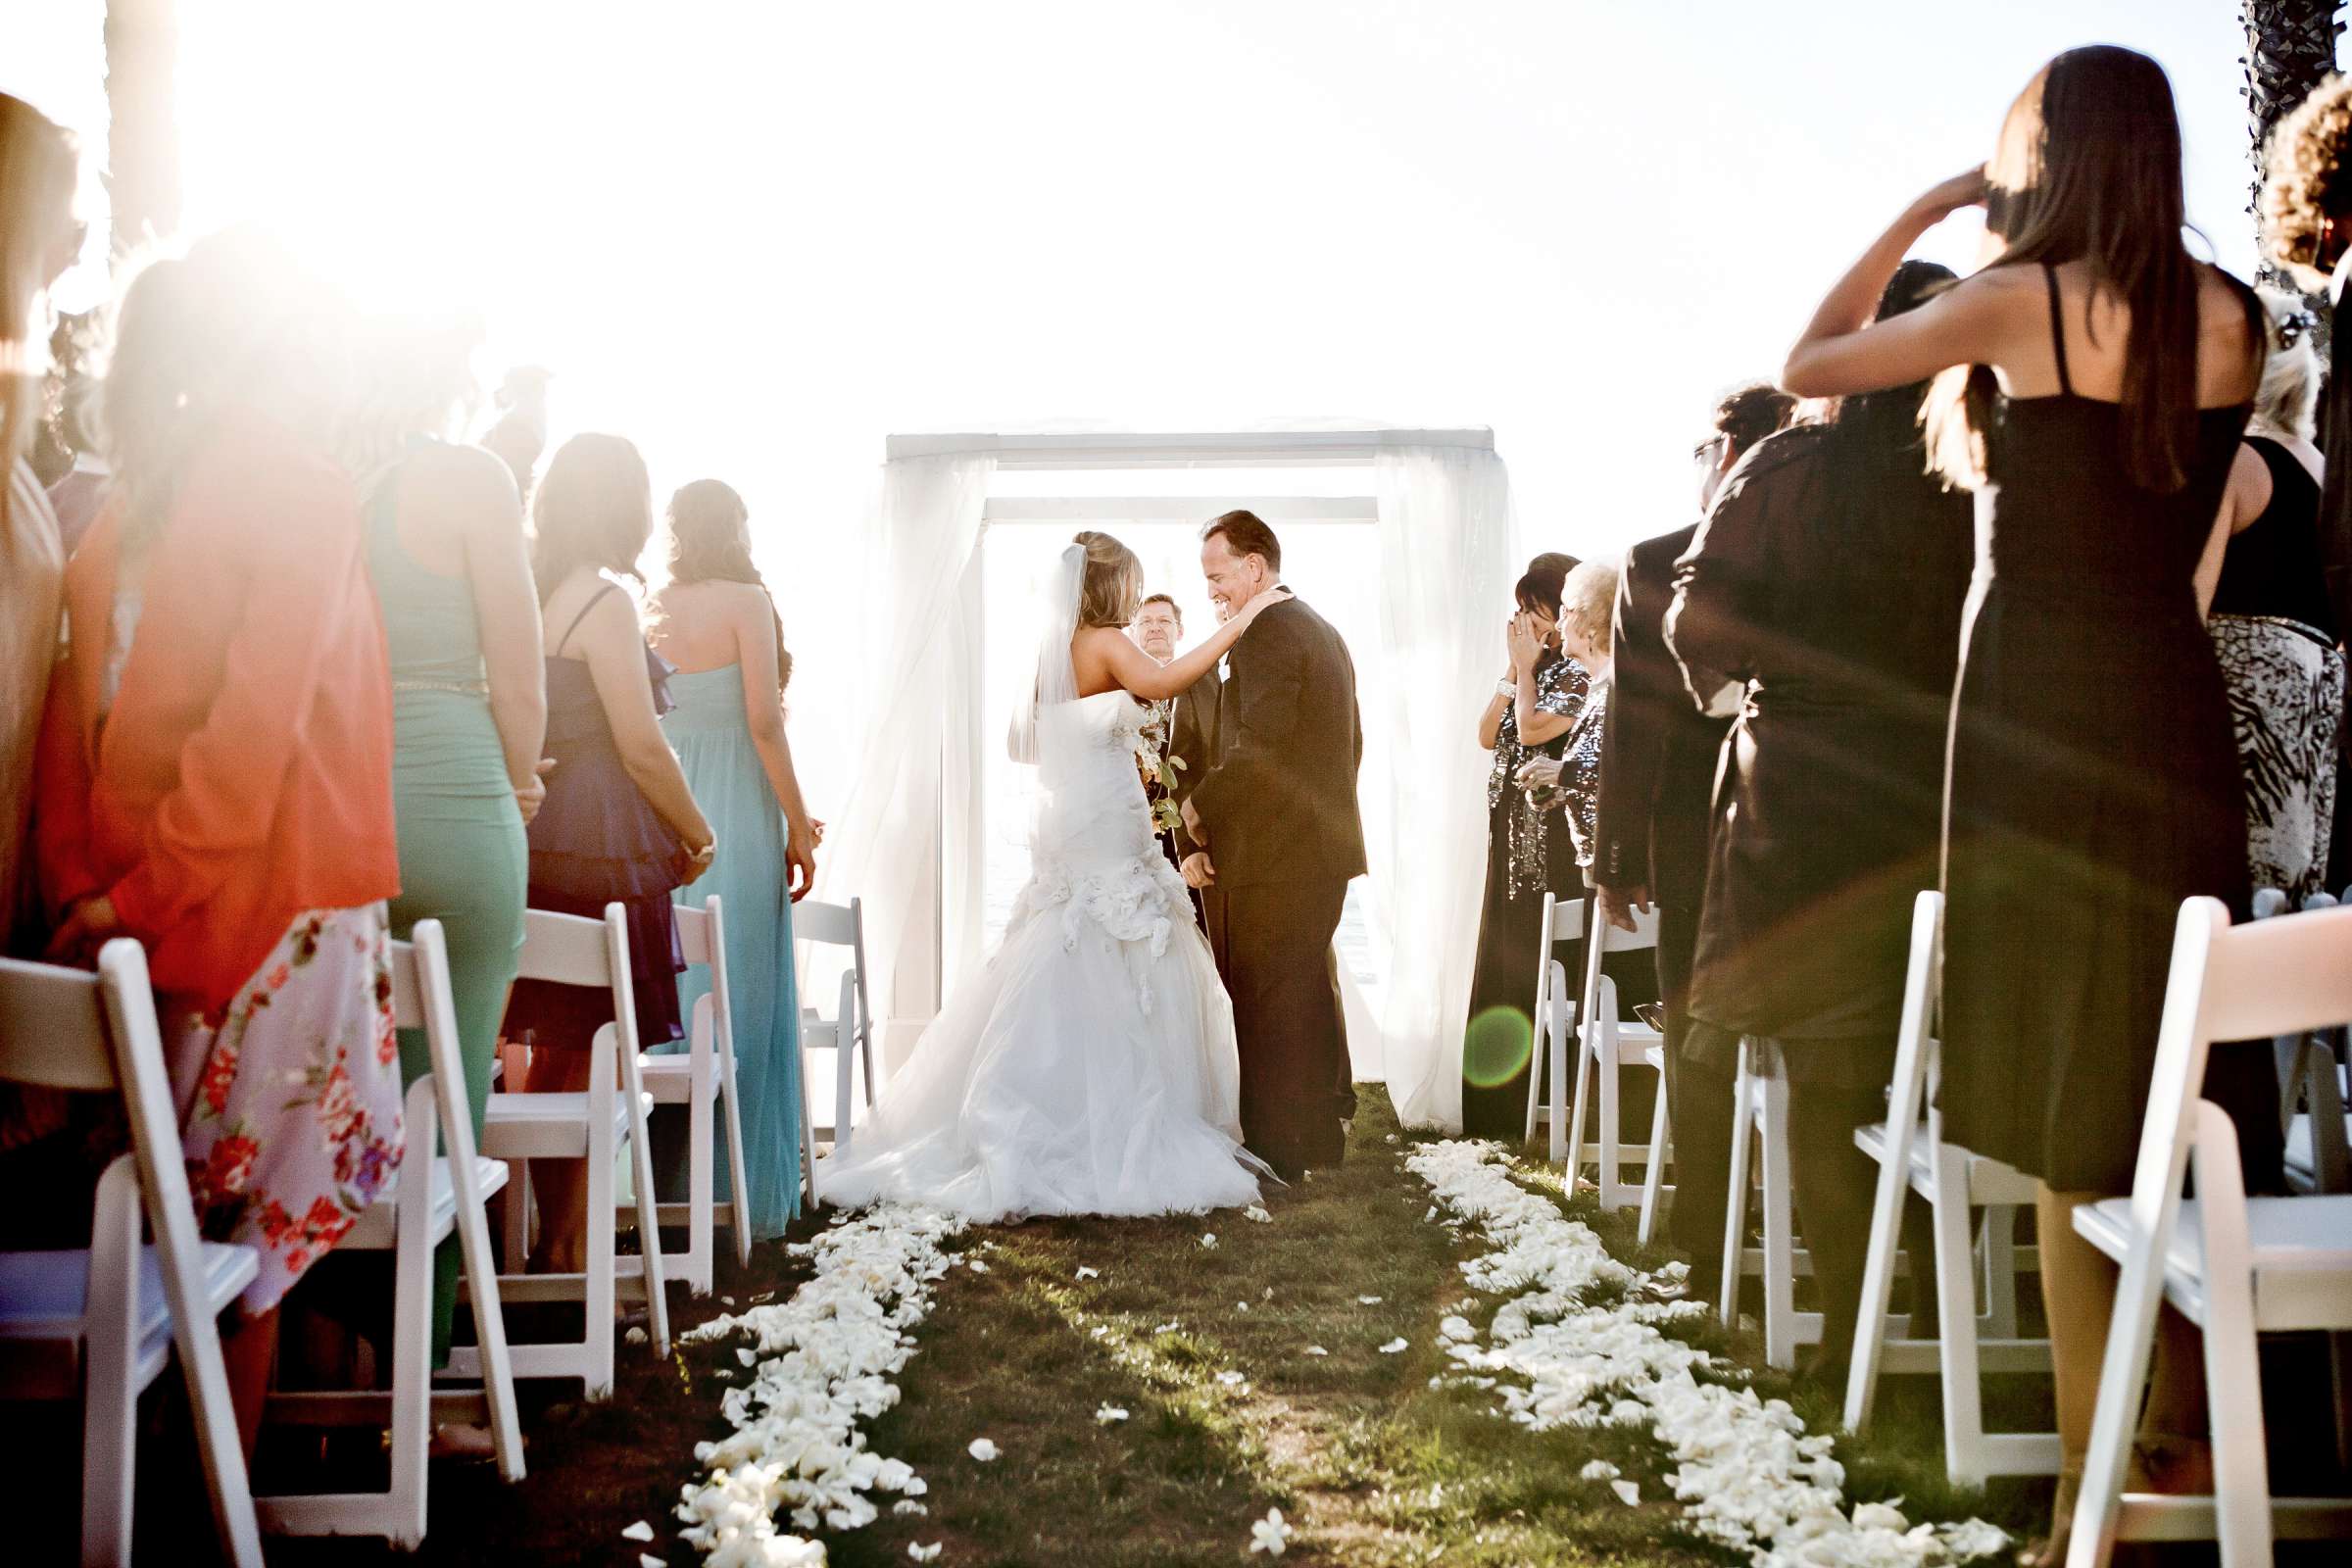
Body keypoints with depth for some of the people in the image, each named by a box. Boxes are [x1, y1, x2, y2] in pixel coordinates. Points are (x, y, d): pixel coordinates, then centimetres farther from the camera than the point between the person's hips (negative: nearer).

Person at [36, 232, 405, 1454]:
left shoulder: (291, 485, -4)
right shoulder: (143, 497, 14)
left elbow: (258, 721, -11)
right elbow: (84, 698, 10)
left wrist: (142, 891, -11)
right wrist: (77, 879, -1)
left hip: (252, 902, -5)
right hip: (127, 912, 5)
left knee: (226, 1219, 1)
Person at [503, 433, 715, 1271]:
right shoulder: (605, 601, -11)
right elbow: (642, 747, -14)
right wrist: (699, 837, -1)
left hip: (536, 840, 8)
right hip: (599, 848, -8)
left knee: (552, 1046, 15)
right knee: (593, 1053, 0)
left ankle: (552, 1235, 23)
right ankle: (573, 1244, 6)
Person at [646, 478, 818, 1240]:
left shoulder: (650, 609, 8)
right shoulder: (745, 602, -6)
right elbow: (764, 723, -11)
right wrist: (799, 828, -6)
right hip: (737, 819, -5)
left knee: (670, 995, 11)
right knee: (740, 1001, 1)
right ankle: (742, 1191, 6)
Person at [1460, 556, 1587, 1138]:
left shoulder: (1579, 674, -10)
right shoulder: (1528, 667, 15)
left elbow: (1532, 729, -21)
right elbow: (1487, 734, 9)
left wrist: (1526, 667, -8)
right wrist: (1512, 670, 3)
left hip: (1552, 837, -9)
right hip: (1511, 829, 9)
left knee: (1543, 958, -5)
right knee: (1504, 959, 11)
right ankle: (1503, 1104, 19)